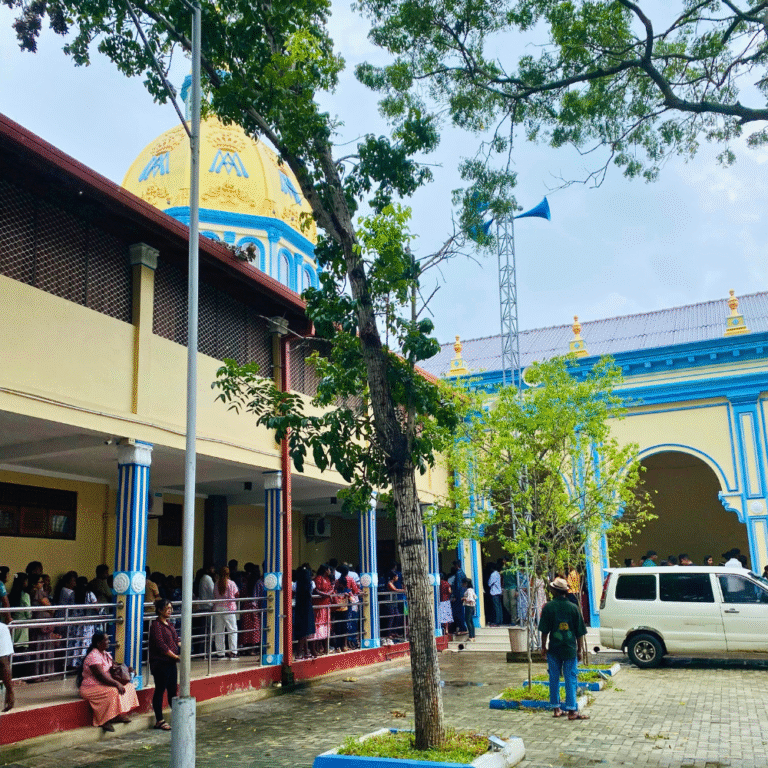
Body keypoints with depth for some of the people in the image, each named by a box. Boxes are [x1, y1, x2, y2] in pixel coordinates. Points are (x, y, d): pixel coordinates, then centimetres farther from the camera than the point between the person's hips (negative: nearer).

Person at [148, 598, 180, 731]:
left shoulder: (169, 624, 14)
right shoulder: (156, 625, -13)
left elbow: (176, 640, 19)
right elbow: (161, 645, -19)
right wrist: (175, 656, -17)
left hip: (171, 663, 8)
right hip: (160, 663, -8)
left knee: (172, 689, 13)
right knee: (160, 690, 0)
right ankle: (159, 721, 8)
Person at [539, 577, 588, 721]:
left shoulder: (548, 607, -5)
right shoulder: (573, 607, -2)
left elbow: (544, 630, -4)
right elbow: (580, 632, 2)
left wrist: (543, 646, 8)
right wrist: (580, 649, 12)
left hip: (553, 649, 0)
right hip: (570, 648, 0)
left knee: (554, 678, 11)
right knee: (570, 679, 4)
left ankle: (556, 708, 17)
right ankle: (572, 710, 2)